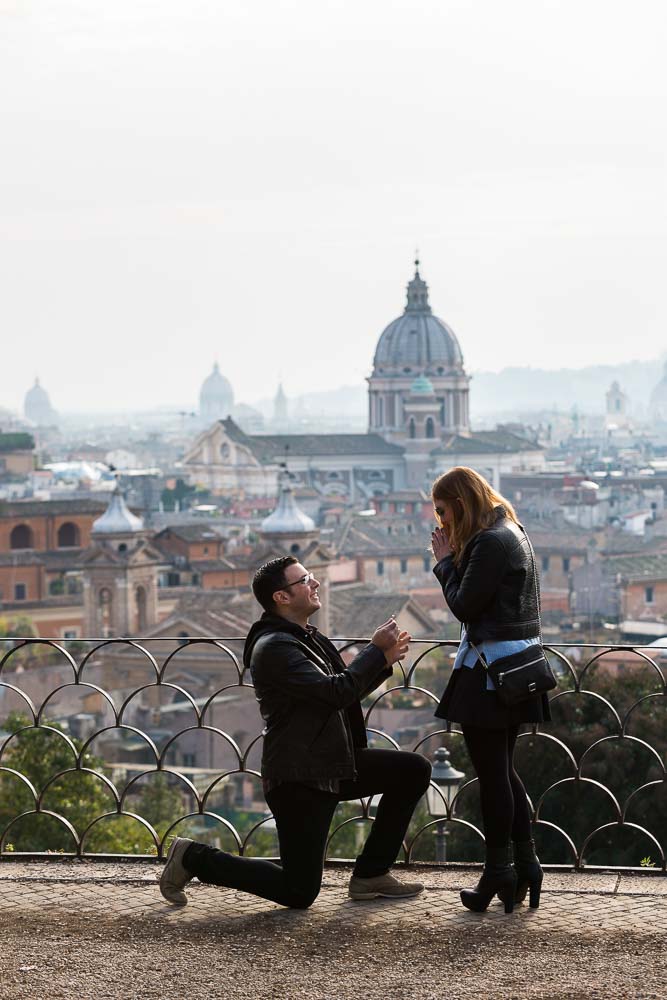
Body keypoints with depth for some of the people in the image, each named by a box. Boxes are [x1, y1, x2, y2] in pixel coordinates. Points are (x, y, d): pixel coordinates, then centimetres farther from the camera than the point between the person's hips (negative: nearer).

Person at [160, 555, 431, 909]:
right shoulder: (274, 647, -19)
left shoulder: (309, 639, 13)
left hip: (334, 766, 10)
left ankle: (371, 874, 11)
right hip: (298, 777, -9)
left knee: (414, 770, 5)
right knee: (299, 892, -8)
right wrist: (376, 650, -16)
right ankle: (194, 858, 7)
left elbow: (349, 692, 21)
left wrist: (383, 661, 4)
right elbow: (336, 692, -26)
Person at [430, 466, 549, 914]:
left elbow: (464, 605, -16)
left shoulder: (489, 543, -18)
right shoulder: (513, 533, 13)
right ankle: (525, 862, 18)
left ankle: (498, 872, 5)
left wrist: (446, 561, -6)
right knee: (503, 771, 17)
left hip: (490, 669, -10)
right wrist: (453, 558, 7)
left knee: (492, 773, -1)